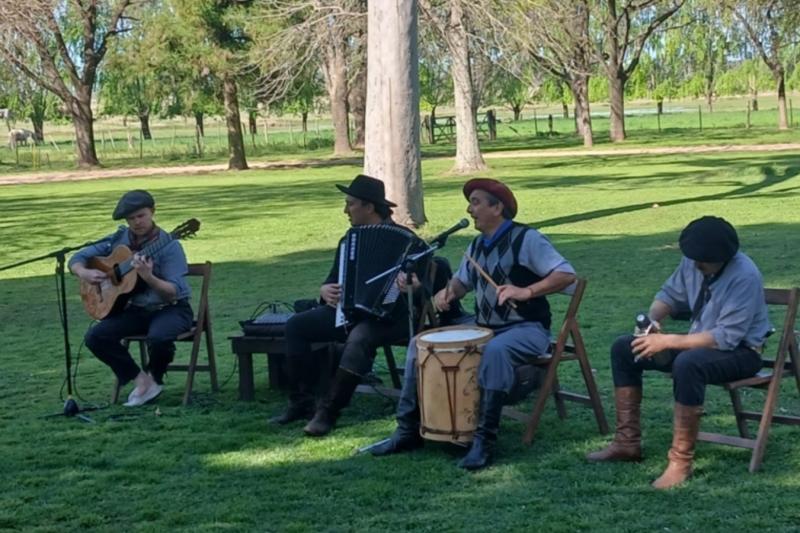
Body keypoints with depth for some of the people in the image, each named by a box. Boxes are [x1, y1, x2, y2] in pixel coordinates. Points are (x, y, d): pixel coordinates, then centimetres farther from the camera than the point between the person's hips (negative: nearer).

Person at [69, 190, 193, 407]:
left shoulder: (168, 245, -14)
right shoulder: (117, 240, 0)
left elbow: (174, 292, -20)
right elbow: (77, 259, 6)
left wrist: (148, 277, -38)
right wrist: (84, 273, -17)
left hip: (170, 309, -5)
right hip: (135, 309, 5)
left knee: (159, 337, -37)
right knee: (95, 337, -16)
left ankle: (155, 378, -1)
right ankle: (140, 379, -2)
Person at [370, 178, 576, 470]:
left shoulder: (526, 239, -11)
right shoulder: (478, 245, 12)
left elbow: (566, 275, -18)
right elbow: (463, 281, 24)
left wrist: (526, 291, -30)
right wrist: (448, 292, 1)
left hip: (526, 329, -8)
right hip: (482, 326, 8)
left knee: (495, 351, -40)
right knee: (420, 344, -3)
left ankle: (485, 441, -34)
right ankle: (408, 429, -1)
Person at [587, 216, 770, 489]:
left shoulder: (745, 277, -27)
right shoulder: (693, 262, -6)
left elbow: (726, 338, -31)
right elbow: (670, 293, 11)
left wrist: (668, 341, -30)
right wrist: (652, 319, -12)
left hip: (740, 351, -8)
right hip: (700, 341, 8)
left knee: (687, 363, -40)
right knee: (624, 349, -1)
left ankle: (681, 461, -31)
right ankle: (627, 443, 2)